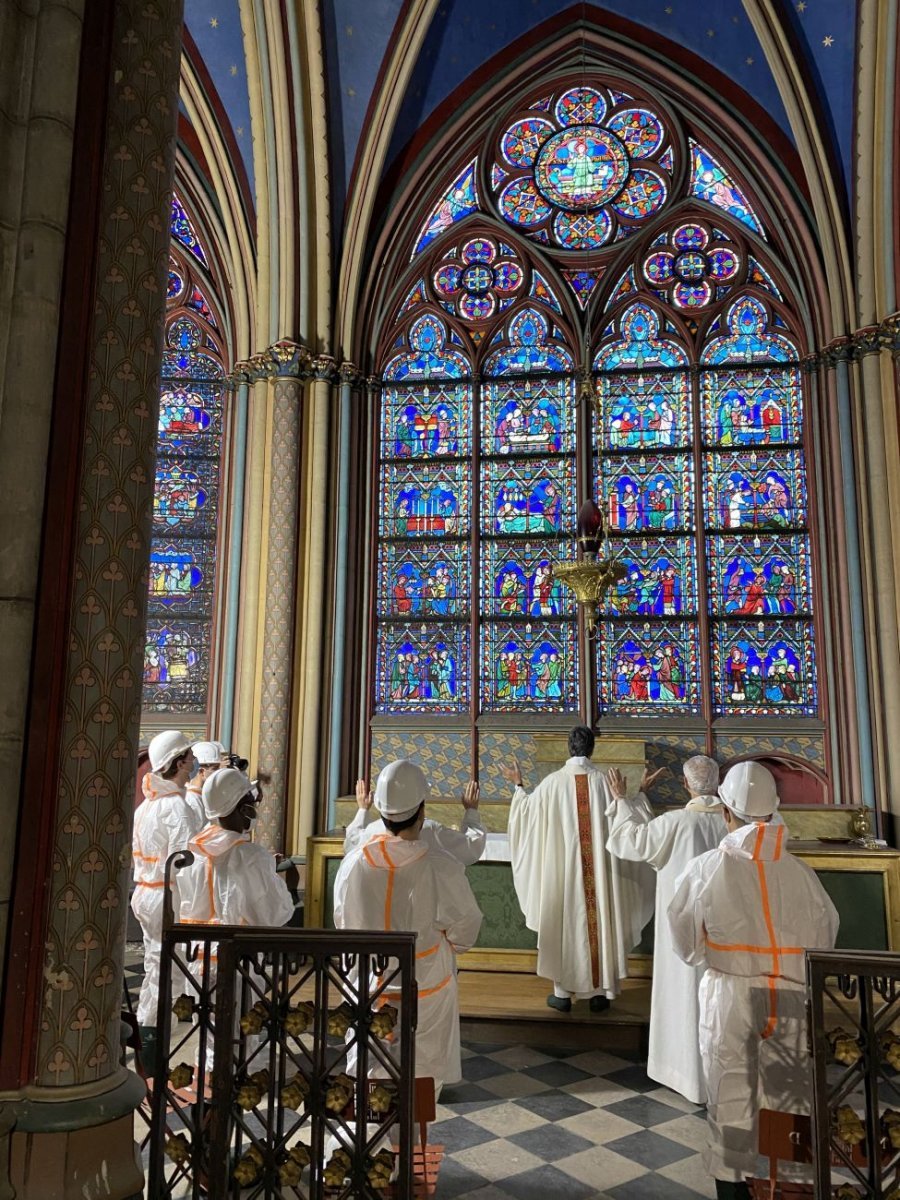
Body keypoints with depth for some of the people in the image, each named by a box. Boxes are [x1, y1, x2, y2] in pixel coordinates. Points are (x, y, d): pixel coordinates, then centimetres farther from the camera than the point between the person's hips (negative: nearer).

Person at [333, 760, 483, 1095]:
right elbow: (464, 928, -9)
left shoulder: (353, 863, -15)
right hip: (424, 991, -2)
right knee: (422, 1078, 16)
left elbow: (341, 922, 2)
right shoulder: (441, 867, -23)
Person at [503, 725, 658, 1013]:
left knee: (564, 924, 10)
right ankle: (600, 992, 21)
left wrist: (518, 785, 23)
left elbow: (527, 811, 7)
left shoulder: (552, 782, -8)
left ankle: (563, 992, 19)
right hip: (601, 872, 1)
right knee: (599, 922, 12)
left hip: (562, 871, -1)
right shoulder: (606, 781, -6)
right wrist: (641, 791, 19)